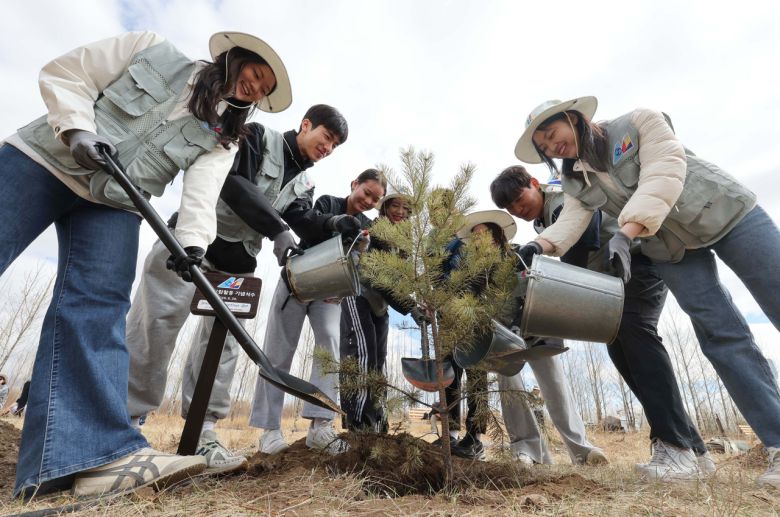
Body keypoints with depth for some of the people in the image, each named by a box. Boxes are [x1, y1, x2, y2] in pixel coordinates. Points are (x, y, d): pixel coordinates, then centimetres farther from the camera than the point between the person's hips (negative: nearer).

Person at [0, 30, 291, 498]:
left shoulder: (222, 138, 5)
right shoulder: (154, 51, 5)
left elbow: (202, 192, -12)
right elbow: (64, 74, 5)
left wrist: (193, 240, -30)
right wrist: (78, 129, -14)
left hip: (112, 205, 0)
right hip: (43, 159, 0)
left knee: (98, 307, -16)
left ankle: (96, 451, -24)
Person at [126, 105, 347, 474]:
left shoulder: (303, 185, 14)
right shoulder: (257, 136, -2)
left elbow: (306, 225, -2)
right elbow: (233, 181, -19)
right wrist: (277, 228, -28)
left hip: (235, 262, 6)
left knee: (222, 340, -1)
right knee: (156, 325, -8)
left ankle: (201, 436, 5)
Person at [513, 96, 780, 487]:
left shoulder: (641, 122, -11)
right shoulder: (575, 180, 1)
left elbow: (663, 175, -25)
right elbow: (571, 219, -13)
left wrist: (624, 235, -36)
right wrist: (541, 246, -35)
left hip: (725, 213, -3)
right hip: (671, 249, 3)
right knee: (722, 336, -3)